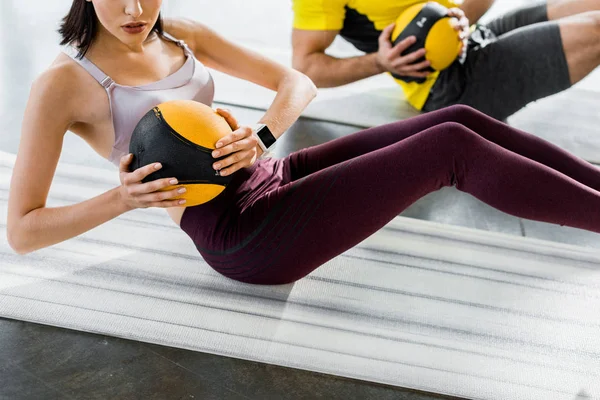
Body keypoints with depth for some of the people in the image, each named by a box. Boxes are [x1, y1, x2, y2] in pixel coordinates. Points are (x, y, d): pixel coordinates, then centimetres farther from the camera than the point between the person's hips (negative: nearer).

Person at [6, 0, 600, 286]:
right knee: (452, 149, -15)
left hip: (273, 178, 7)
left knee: (460, 120, -2)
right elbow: (21, 230, -9)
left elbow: (298, 83, 8)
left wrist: (261, 137, -14)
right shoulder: (63, 84, -8)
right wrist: (123, 198, -24)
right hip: (243, 238, -7)